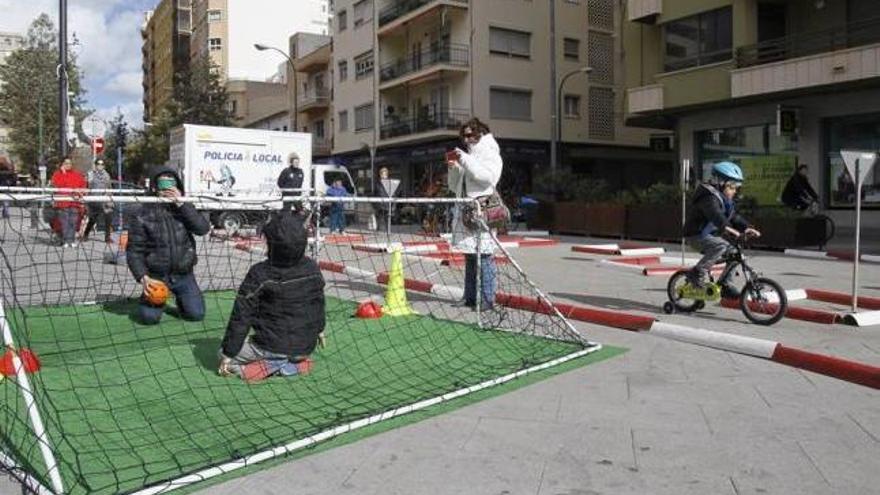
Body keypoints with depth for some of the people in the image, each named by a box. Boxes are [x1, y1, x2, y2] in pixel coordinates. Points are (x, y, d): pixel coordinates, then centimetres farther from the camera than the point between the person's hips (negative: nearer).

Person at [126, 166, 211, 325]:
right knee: (149, 317, -14)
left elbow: (203, 228, -15)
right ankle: (148, 298, 21)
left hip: (184, 275, 2)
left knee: (197, 314, -6)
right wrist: (143, 277, -19)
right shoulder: (142, 215, -6)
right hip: (156, 276, -2)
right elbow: (134, 250, -6)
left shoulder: (184, 208, 3)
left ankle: (181, 299, 28)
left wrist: (181, 204, -22)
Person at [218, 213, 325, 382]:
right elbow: (319, 303, 11)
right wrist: (319, 329, 30)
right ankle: (297, 363, 7)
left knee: (225, 354, 15)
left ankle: (271, 365, -6)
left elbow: (242, 316, -14)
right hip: (306, 348, 5)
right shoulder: (312, 269, -5)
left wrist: (228, 352, -4)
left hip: (272, 347, -5)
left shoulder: (259, 274, -18)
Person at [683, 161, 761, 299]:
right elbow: (715, 215, -37)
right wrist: (727, 228, -52)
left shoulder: (725, 200, 14)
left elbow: (734, 217, 14)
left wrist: (746, 228, -3)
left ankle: (726, 285, 7)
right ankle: (697, 273, -22)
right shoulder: (708, 197, -19)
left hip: (710, 235, 9)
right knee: (721, 245, -31)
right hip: (696, 235, -9)